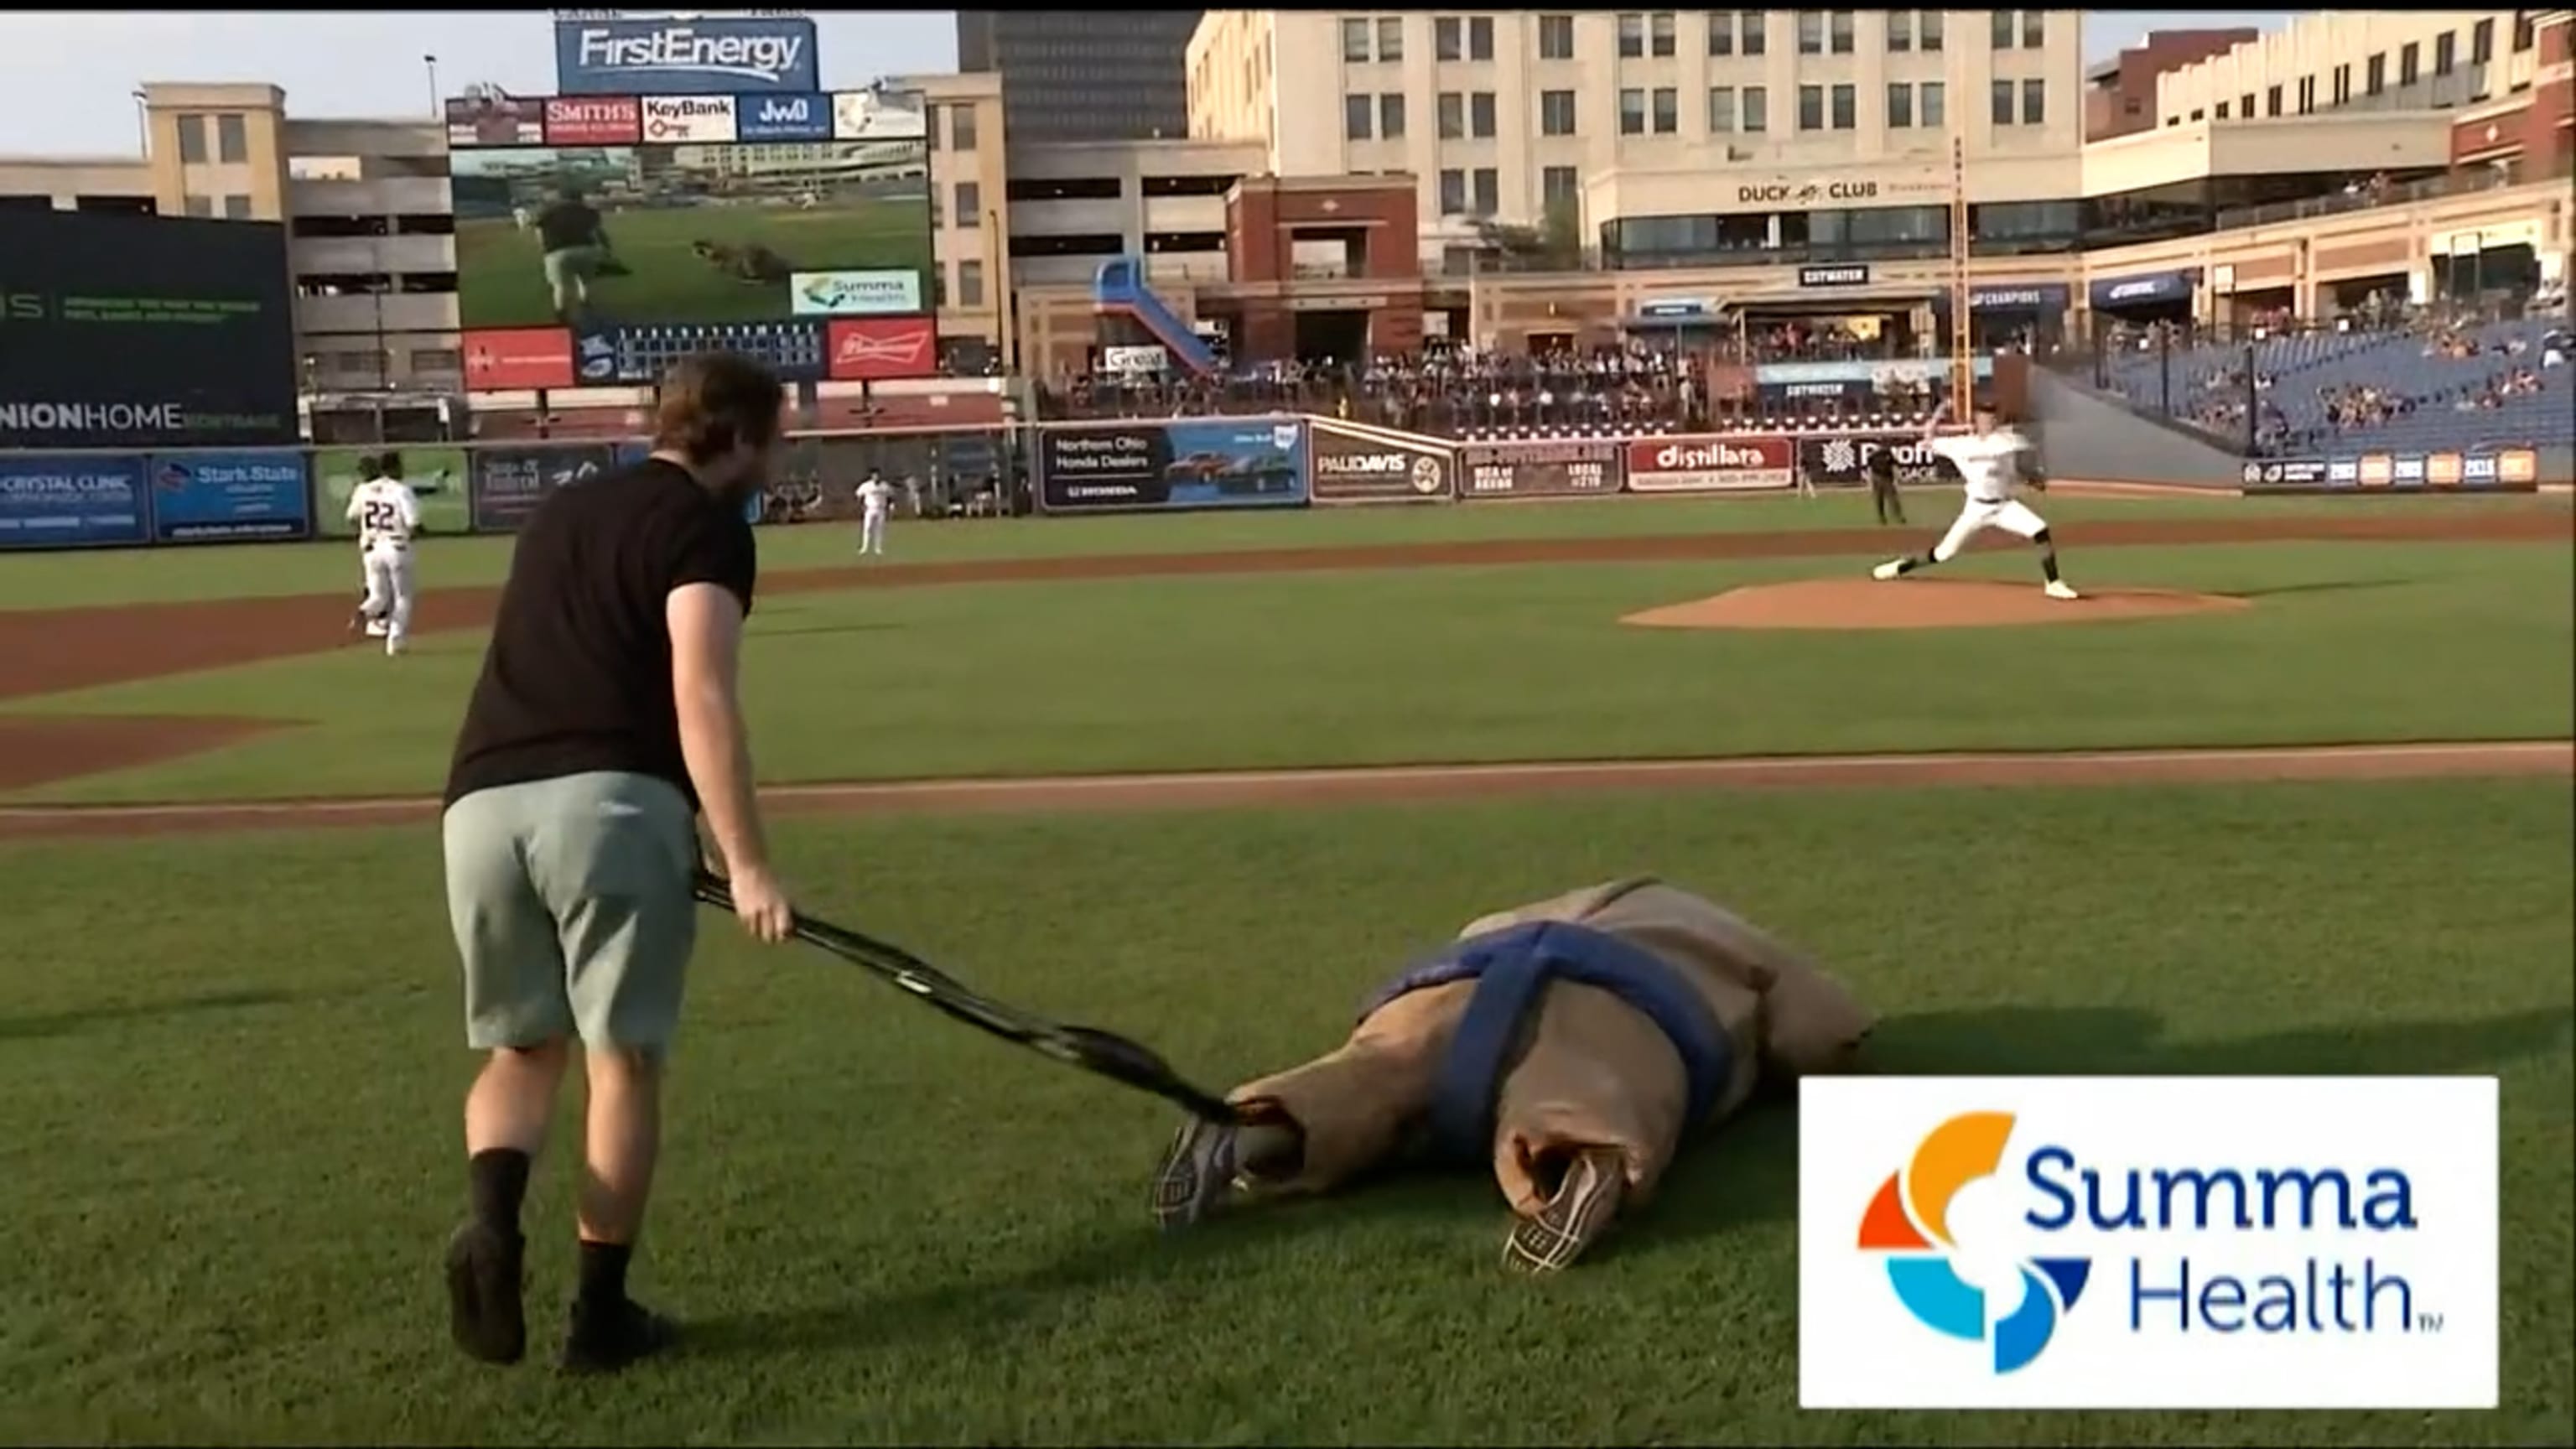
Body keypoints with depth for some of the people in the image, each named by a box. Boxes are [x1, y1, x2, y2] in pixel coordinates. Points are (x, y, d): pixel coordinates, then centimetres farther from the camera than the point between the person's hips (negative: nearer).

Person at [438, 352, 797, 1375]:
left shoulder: (563, 508, 27)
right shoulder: (707, 526, 4)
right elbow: (700, 699, -10)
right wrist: (747, 864, -13)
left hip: (482, 803, 6)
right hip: (609, 802, -6)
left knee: (521, 1046, 19)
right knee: (624, 1058, 7)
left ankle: (492, 1220, -7)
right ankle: (600, 1311, 12)